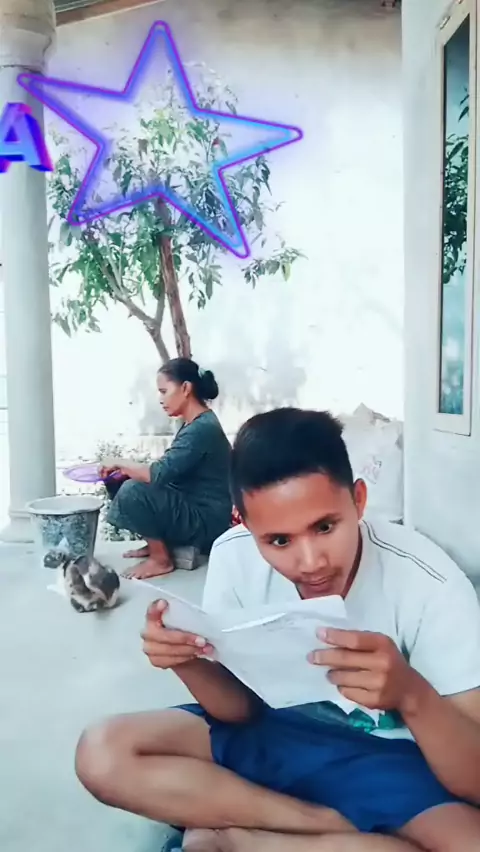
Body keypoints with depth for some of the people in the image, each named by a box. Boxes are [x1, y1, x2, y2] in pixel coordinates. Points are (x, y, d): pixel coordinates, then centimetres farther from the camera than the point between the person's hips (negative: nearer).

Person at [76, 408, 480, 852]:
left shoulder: (428, 581, -26)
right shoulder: (234, 556, -16)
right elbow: (241, 707, -5)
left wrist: (410, 694, -43)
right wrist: (191, 663, -28)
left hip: (386, 756, -2)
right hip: (271, 731, 3)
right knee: (103, 754, -16)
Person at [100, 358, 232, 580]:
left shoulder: (202, 429, -23)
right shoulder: (194, 424, 8)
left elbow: (159, 474, -29)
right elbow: (168, 471, 12)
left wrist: (120, 463, -13)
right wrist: (127, 469, 0)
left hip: (206, 521, -10)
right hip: (190, 508, 10)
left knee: (132, 492, -25)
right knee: (127, 482, 7)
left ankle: (161, 559, -6)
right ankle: (157, 544, 13)